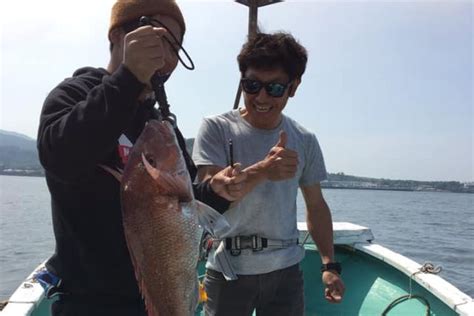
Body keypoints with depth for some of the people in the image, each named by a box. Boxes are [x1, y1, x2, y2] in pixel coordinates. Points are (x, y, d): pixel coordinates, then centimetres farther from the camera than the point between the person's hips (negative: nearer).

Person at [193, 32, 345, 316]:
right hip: (228, 271, -2)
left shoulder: (305, 141, 4)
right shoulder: (217, 129, -7)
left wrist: (330, 264, 4)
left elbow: (316, 205, 11)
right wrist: (262, 170, -33)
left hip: (286, 271, 3)